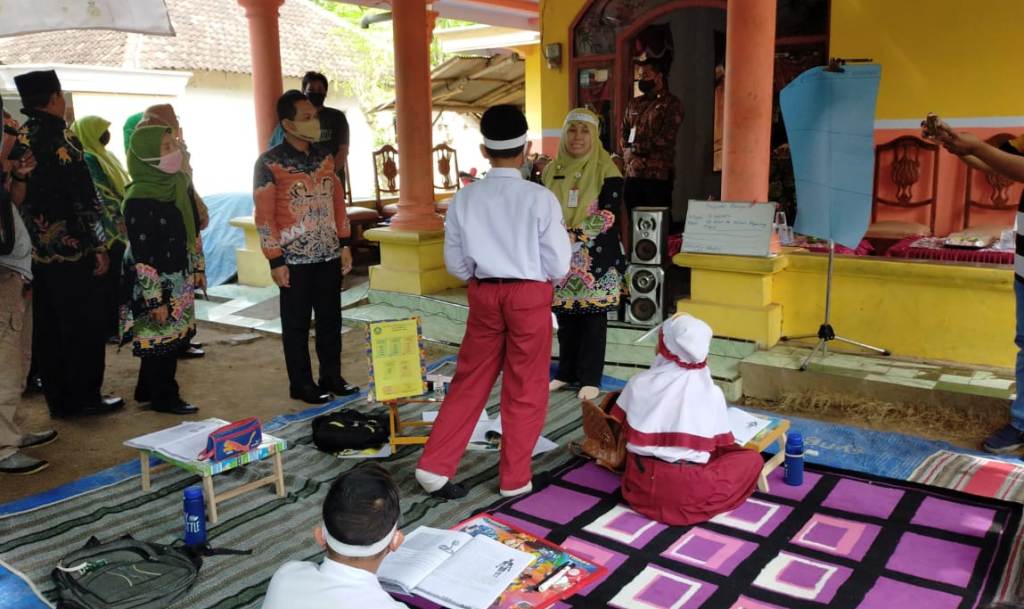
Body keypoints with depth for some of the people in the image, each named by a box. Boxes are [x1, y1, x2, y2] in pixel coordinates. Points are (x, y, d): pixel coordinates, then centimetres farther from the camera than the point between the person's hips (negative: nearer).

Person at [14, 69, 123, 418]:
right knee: (84, 326, 4)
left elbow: (20, 193, 13)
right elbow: (83, 197, -17)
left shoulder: (19, 139, 9)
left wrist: (36, 236, 19)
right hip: (73, 249, -7)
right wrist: (98, 246, -12)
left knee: (48, 328, 12)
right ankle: (85, 397, 12)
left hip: (39, 251, 7)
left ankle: (58, 399, 21)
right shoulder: (60, 137, -13)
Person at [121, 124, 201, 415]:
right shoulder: (139, 199, -20)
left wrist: (196, 266, 18)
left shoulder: (176, 183, 3)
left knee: (173, 339, 17)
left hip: (180, 280, 8)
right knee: (163, 341, 4)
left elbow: (191, 229, 15)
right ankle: (164, 397, 20)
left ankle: (147, 390, 33)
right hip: (157, 285, -8)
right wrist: (156, 300, -19)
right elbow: (142, 256, -20)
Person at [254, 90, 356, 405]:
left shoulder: (324, 158, 8)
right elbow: (264, 216, -10)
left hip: (329, 255, 5)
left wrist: (344, 244, 10)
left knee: (331, 319, 12)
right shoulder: (269, 163, -10)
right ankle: (301, 384, 18)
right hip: (295, 260, -5)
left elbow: (338, 202, 14)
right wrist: (276, 261, -12)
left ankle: (332, 376, 26)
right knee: (297, 324, 6)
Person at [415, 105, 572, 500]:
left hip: (483, 295, 3)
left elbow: (455, 264, 3)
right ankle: (514, 479, 19)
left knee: (470, 382, 14)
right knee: (525, 390, 9)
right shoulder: (540, 198, -11)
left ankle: (434, 467, 15)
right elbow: (559, 266, -7)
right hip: (530, 296, -3)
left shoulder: (464, 198, -2)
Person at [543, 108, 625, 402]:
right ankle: (567, 372, 24)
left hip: (596, 258, -4)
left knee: (593, 318, 2)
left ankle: (590, 378, 12)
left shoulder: (606, 170, -5)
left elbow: (606, 217, -13)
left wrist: (572, 235, -20)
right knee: (565, 316, 10)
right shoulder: (552, 170, 8)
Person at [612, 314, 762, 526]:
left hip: (639, 484, 4)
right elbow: (723, 445, 6)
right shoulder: (712, 393, -5)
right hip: (687, 489, -4)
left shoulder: (639, 383, -2)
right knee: (752, 459, 13)